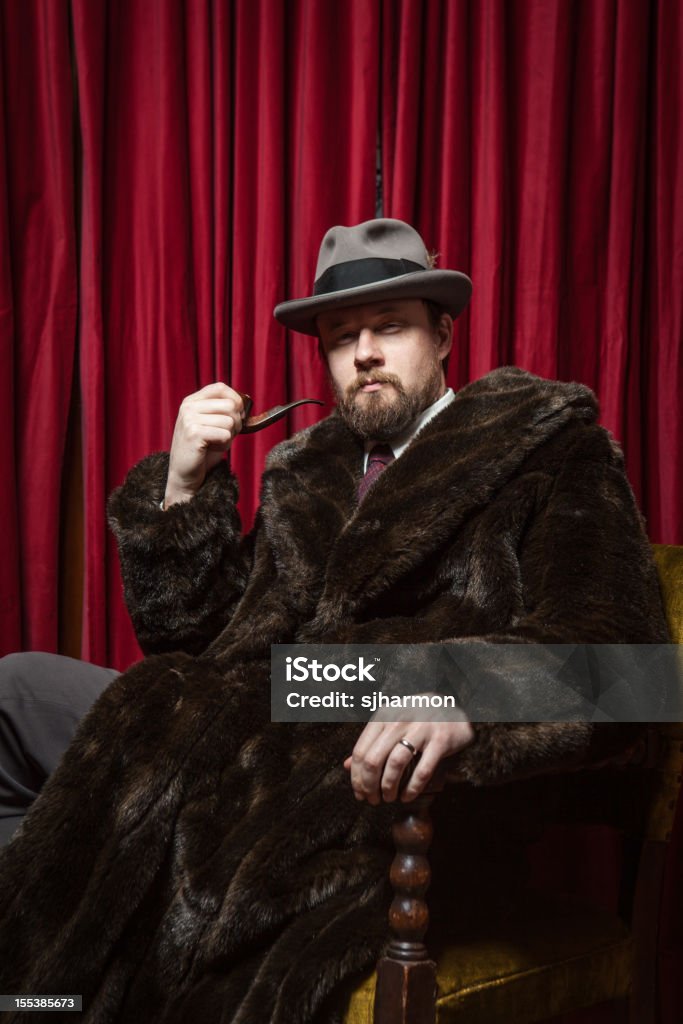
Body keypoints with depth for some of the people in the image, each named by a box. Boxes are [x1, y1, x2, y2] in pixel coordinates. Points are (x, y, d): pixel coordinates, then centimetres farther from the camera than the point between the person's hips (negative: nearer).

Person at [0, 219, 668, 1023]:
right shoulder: (308, 470, 24)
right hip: (265, 738, 7)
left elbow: (611, 646, -11)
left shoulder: (552, 448, 6)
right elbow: (187, 632, 23)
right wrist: (185, 484, 9)